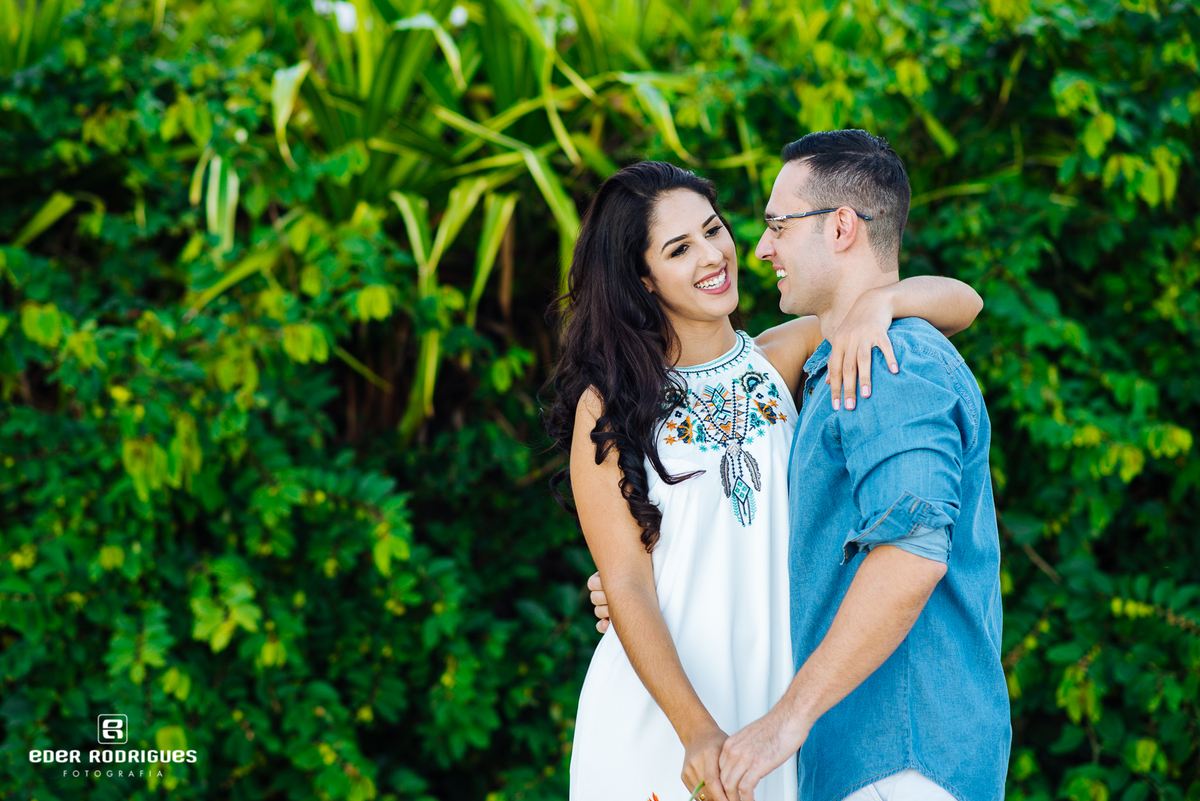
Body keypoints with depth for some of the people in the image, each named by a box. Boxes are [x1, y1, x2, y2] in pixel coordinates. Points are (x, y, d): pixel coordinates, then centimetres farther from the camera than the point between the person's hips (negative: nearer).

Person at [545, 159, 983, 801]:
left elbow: (961, 304, -1)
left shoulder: (781, 360, 3)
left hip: (779, 698, 3)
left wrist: (878, 301, -22)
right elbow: (626, 586, -10)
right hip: (655, 717, -3)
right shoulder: (607, 405, -5)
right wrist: (697, 730, -22)